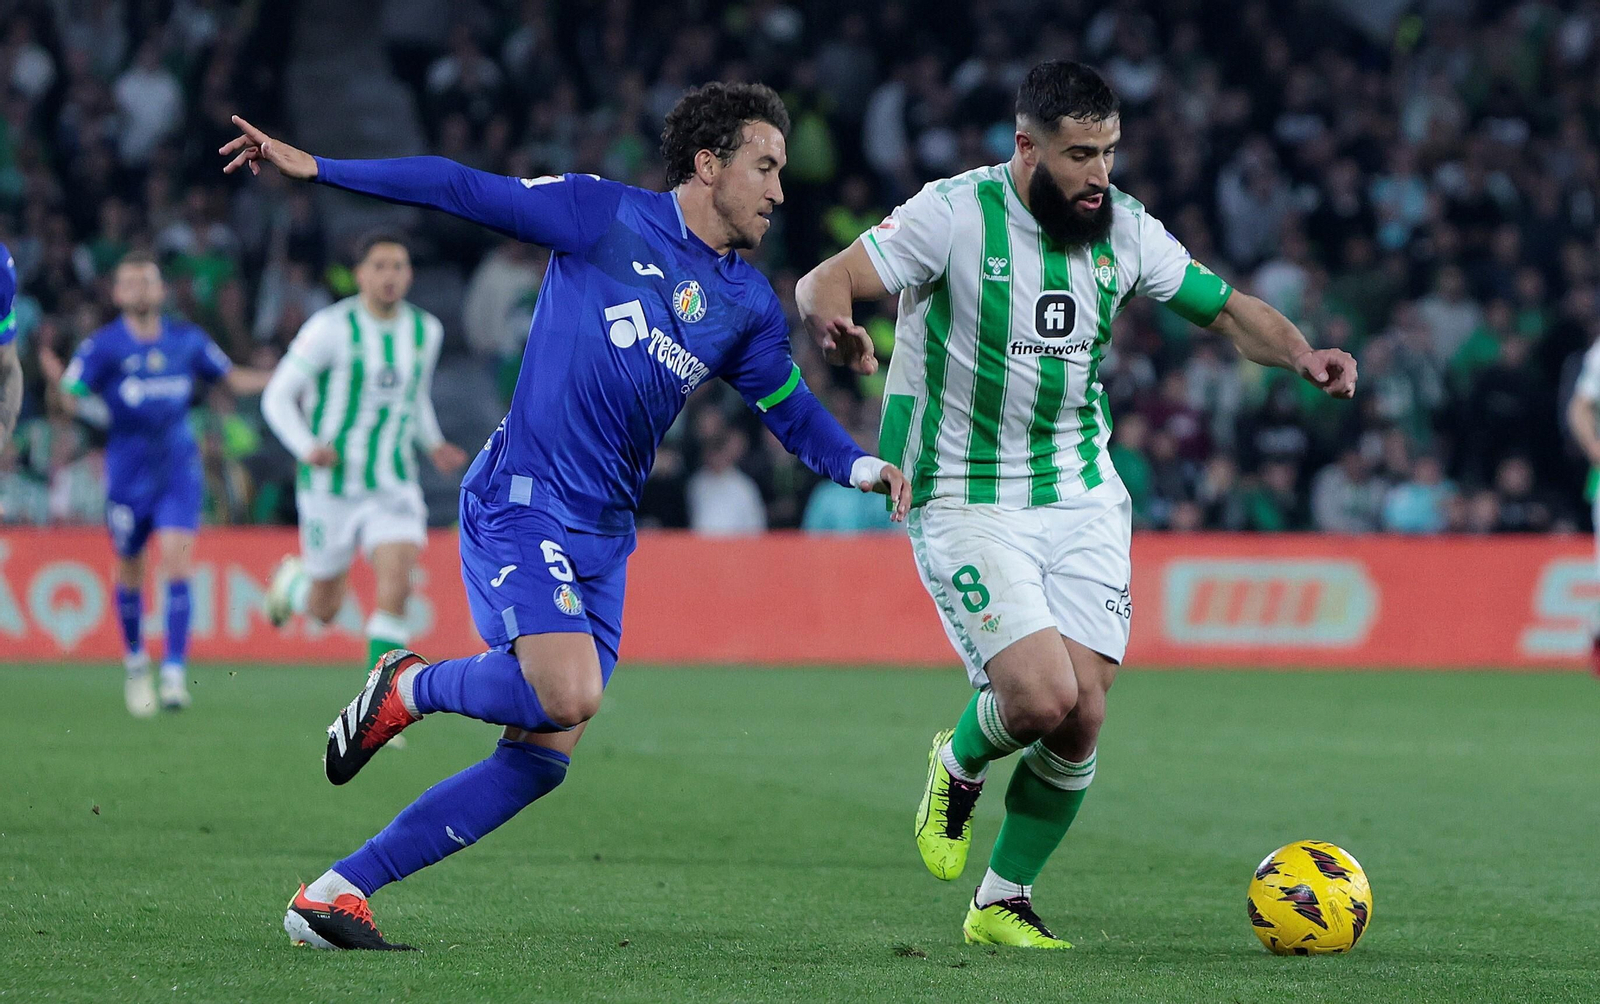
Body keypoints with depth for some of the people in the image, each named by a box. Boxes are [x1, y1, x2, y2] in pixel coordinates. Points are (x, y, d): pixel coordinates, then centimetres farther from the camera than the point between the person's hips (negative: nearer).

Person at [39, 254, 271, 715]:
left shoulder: (187, 339, 4)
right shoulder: (102, 345, -5)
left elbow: (233, 378, 17)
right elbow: (73, 399, -14)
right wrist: (59, 381, -36)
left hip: (178, 470, 1)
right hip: (127, 474, -1)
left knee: (177, 564, -13)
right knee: (130, 573, 9)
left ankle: (175, 672, -13)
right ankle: (135, 661, 32)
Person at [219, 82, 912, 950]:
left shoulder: (748, 307, 14)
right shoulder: (603, 215, -2)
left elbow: (793, 414, 20)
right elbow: (465, 192, -2)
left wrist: (864, 468, -1)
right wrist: (312, 168, -6)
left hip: (603, 537, 7)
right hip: (519, 503, -7)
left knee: (542, 759, -2)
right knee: (569, 695, -27)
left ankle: (335, 893, 5)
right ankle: (409, 686, 4)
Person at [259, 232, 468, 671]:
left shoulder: (426, 330, 4)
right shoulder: (333, 327, -12)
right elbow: (277, 396, -9)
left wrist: (434, 445, 5)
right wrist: (307, 448, -26)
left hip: (394, 486, 3)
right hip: (331, 487, -3)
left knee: (396, 586, -20)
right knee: (325, 609, 10)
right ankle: (291, 579, 48)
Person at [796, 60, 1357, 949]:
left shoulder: (1122, 229, 1)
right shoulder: (956, 213, -14)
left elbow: (1226, 309, 10)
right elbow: (826, 282, -18)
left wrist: (1300, 353, -10)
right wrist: (831, 319, -42)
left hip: (1084, 500, 5)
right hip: (969, 503, -5)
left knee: (1082, 718, -4)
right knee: (1042, 697, -21)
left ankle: (1003, 902, 17)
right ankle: (959, 766, 16)